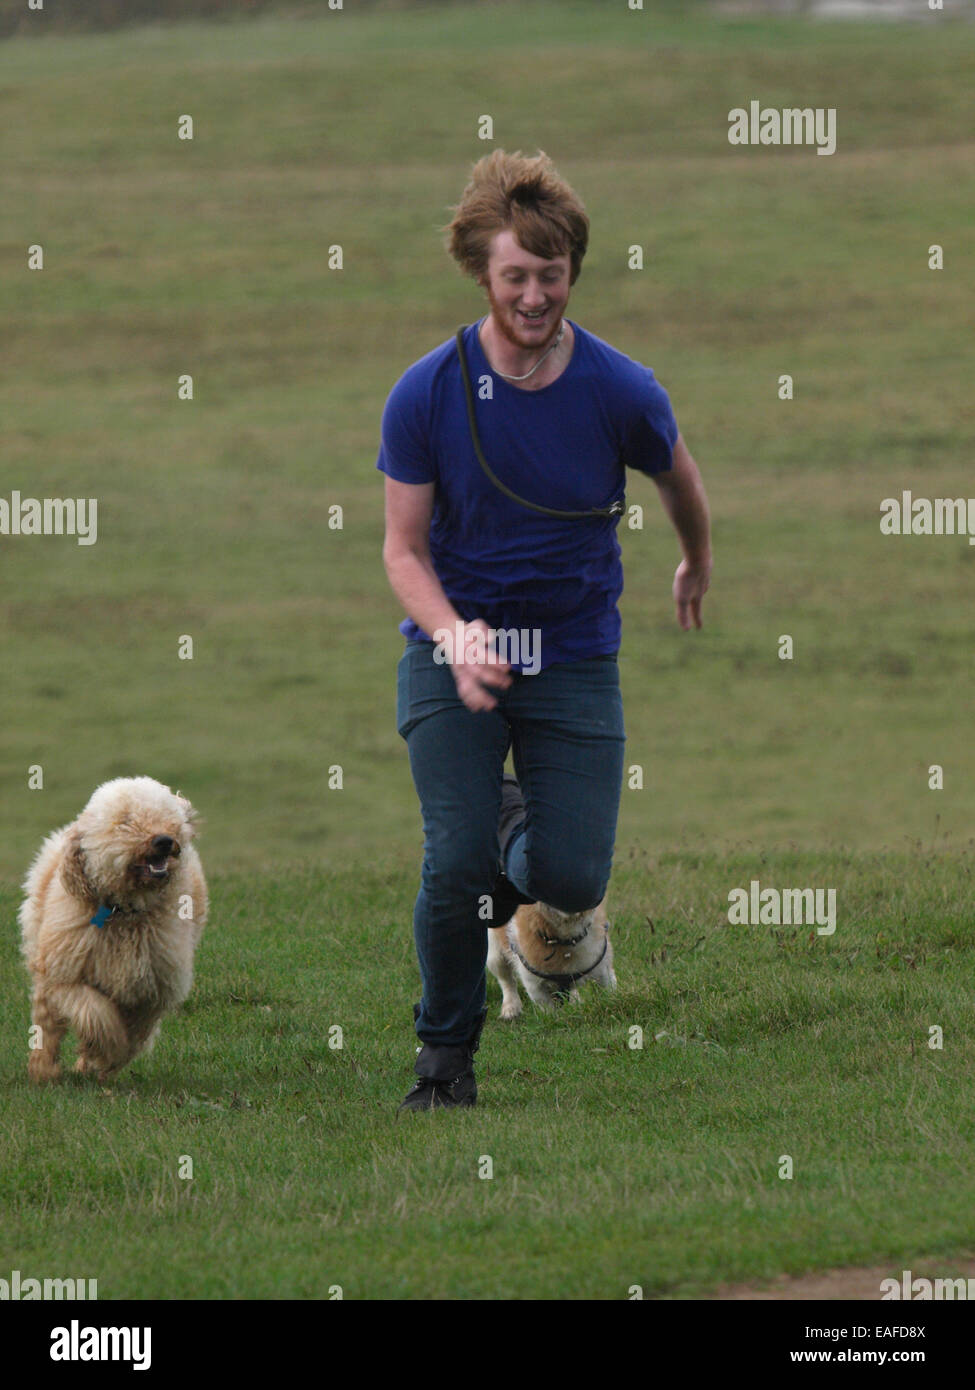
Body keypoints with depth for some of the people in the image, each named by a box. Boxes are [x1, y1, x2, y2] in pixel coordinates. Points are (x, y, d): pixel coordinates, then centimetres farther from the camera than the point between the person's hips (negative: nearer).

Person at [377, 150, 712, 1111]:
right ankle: (446, 1051, 8)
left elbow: (679, 481, 11)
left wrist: (697, 570, 28)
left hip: (576, 654, 1)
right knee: (455, 861, -16)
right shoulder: (425, 395, -13)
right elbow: (405, 547, -7)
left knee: (574, 878, -7)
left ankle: (517, 834, 31)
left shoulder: (623, 393, -12)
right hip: (453, 645, -1)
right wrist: (455, 637, -26)